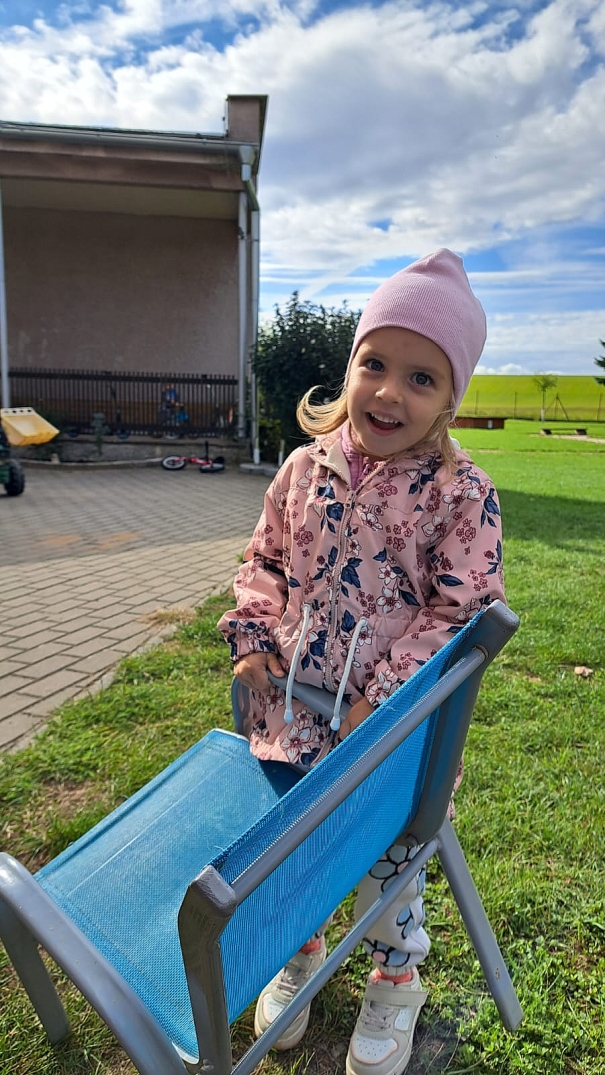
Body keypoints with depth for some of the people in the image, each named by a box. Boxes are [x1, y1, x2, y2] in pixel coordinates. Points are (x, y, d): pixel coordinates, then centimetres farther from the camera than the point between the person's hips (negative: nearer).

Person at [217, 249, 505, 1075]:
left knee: (389, 853, 19)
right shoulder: (306, 467, -3)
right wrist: (253, 637, -6)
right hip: (292, 707, 4)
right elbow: (264, 559, 7)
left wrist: (386, 693, -19)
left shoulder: (460, 493, -15)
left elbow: (462, 610, -15)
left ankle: (395, 983, 49)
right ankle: (297, 953, 53)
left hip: (391, 725, -3)